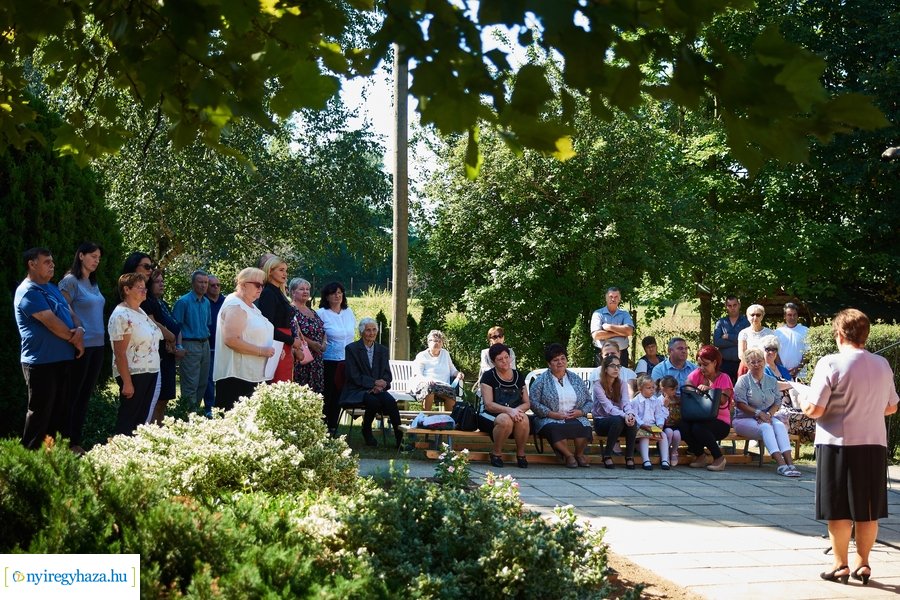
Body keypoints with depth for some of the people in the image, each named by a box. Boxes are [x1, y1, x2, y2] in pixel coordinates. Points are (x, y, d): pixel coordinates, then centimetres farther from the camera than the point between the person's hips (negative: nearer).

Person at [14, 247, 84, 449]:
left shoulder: (52, 288, 17)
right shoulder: (29, 292, -13)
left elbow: (71, 314, 14)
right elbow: (52, 323, -19)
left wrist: (80, 331, -8)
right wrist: (75, 340, -7)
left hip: (63, 359, 9)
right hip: (41, 363, -9)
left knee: (61, 410, 13)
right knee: (40, 412, -3)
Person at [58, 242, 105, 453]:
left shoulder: (94, 284, 16)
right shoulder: (70, 281, -8)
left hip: (97, 345, 8)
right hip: (81, 345, -8)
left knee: (85, 395, 11)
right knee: (72, 396, -1)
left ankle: (76, 442, 18)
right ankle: (66, 444, 6)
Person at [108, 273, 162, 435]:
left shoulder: (141, 312, 13)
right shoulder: (121, 315, -14)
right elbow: (120, 353, -18)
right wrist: (127, 383, -20)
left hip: (150, 373, 9)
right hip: (133, 375, -9)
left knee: (142, 417, 12)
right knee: (128, 418, -2)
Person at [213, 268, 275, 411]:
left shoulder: (250, 305, 19)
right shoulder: (235, 306, -13)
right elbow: (231, 340, -24)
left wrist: (272, 348, 12)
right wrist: (261, 351, -19)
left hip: (251, 375, 10)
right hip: (236, 376, -10)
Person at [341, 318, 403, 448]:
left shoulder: (382, 350, 14)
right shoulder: (351, 349, 0)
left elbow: (387, 374, 9)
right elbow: (354, 376, -9)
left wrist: (380, 385, -14)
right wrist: (374, 382, -19)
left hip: (377, 389, 4)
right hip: (356, 391, -3)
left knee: (390, 401, -29)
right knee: (373, 401, -34)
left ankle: (400, 436, -28)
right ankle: (366, 431, -7)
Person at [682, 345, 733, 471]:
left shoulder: (724, 378, -2)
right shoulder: (697, 374, 8)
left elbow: (723, 401, -19)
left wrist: (709, 389, -32)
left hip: (720, 422, -3)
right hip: (699, 417, 3)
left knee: (698, 428, -33)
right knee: (684, 426, -28)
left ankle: (719, 457, -12)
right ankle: (700, 456, -2)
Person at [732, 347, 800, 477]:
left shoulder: (772, 381, 14)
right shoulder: (743, 380, -1)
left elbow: (777, 403, 8)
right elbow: (740, 404, -10)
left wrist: (768, 414, -12)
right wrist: (758, 413, -20)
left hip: (767, 418, 4)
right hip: (744, 419, -4)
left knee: (780, 425, -27)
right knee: (766, 427, -33)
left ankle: (789, 462, -39)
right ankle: (781, 463, -43)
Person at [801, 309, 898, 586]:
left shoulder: (831, 363, -13)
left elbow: (814, 410, -15)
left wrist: (804, 404, 6)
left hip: (838, 444, -5)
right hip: (874, 444, 5)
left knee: (839, 510, 5)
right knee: (868, 510, 12)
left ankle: (840, 565, 12)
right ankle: (862, 563, 20)